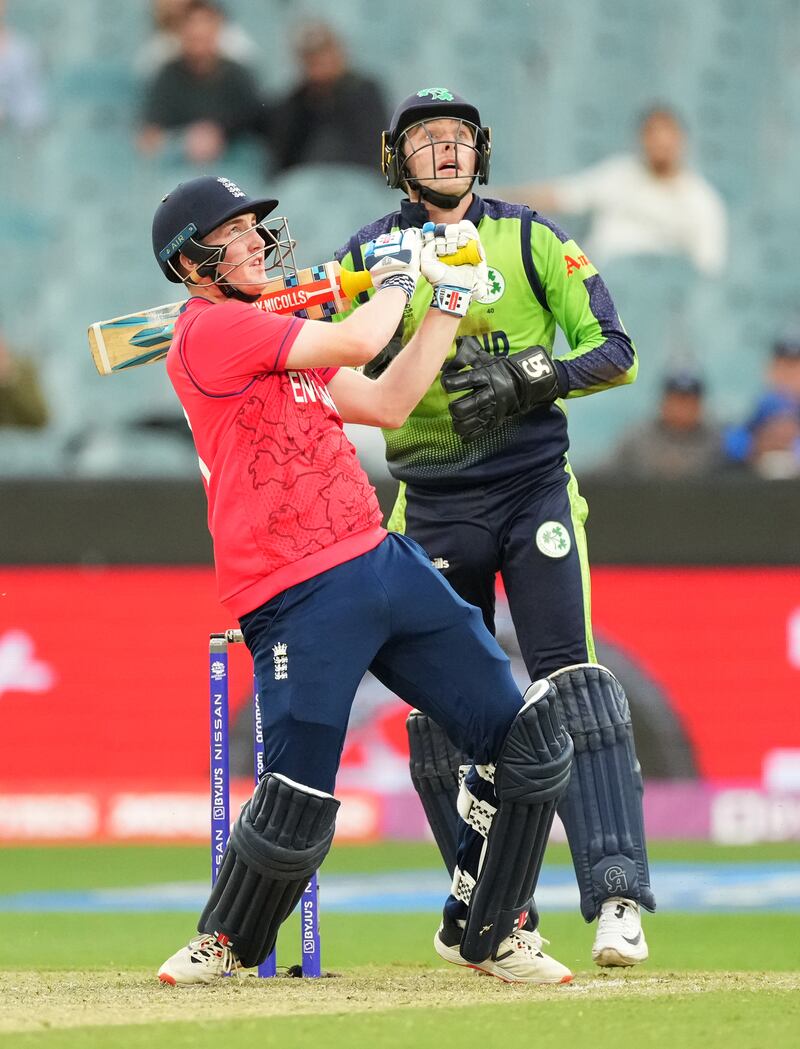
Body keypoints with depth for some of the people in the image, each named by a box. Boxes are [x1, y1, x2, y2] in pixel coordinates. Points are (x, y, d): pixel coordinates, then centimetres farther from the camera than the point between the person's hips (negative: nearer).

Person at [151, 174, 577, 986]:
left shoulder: (274, 339, 21)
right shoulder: (212, 328, -8)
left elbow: (386, 402, 21)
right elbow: (359, 343, -12)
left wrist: (449, 300, 20)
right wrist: (394, 273, 6)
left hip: (383, 562, 9)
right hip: (298, 598, -9)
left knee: (531, 741, 4)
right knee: (295, 812, -13)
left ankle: (486, 933, 17)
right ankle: (224, 942, 15)